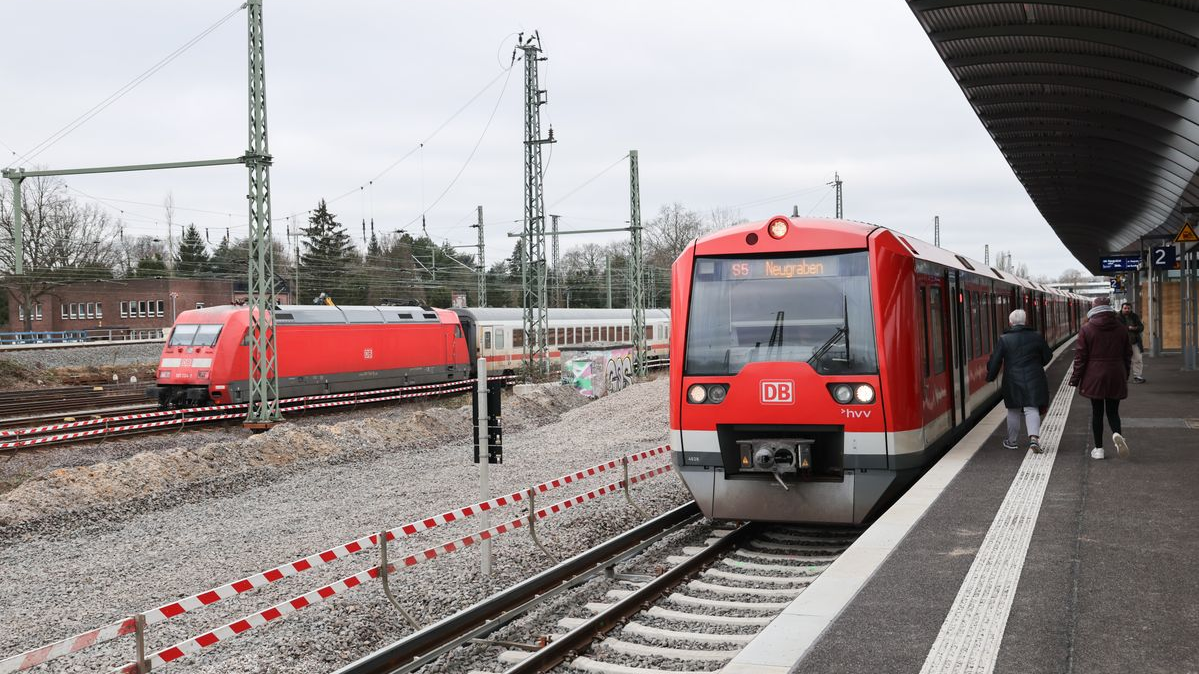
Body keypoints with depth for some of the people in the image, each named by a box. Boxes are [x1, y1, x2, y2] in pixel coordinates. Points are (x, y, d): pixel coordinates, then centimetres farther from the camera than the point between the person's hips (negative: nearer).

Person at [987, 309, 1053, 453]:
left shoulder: (1004, 339, -6)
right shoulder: (1036, 336, -1)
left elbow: (995, 361, -5)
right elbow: (1047, 356, 10)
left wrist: (990, 377, 10)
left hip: (1012, 381, 0)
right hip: (1034, 380, 0)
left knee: (1013, 411, 13)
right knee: (1032, 409, 2)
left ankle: (1012, 441, 23)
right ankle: (1034, 437, -19)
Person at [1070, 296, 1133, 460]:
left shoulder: (1087, 329, -7)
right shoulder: (1121, 328, 2)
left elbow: (1080, 356, -6)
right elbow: (1128, 354, 9)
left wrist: (1075, 378, 1)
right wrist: (1125, 376, 20)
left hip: (1094, 377, -2)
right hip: (1116, 377, 2)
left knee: (1097, 412, 7)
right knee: (1113, 411, 11)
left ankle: (1098, 449, 10)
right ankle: (1116, 434, -19)